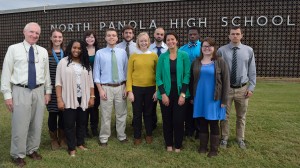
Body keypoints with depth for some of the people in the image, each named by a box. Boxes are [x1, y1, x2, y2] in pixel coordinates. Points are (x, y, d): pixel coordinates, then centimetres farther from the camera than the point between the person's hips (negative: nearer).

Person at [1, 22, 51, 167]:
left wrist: (48, 91, 9)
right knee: (20, 125, 2)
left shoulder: (43, 51, 8)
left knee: (36, 124, 13)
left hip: (39, 91, 4)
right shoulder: (13, 49, -2)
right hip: (20, 91, -3)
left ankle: (32, 150, 31)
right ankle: (18, 155, 20)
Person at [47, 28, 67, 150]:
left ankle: (62, 138, 27)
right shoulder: (46, 53, -2)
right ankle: (54, 139, 24)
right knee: (53, 114, 6)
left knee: (63, 113, 8)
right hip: (52, 89, -2)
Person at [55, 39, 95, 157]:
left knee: (81, 122, 13)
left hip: (83, 98, 4)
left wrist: (92, 97, 3)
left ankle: (80, 143, 29)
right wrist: (59, 99, -11)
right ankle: (71, 148, 16)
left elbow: (90, 82, 9)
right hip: (69, 99, -3)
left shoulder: (86, 64, 9)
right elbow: (58, 82, -6)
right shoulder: (63, 62, -3)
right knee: (69, 124, 4)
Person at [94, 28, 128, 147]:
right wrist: (100, 89, -6)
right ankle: (104, 138, 21)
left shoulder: (122, 52, 5)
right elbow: (96, 72, -1)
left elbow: (126, 70, 8)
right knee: (106, 115, 4)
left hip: (120, 87, 2)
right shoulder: (100, 53, -2)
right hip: (106, 87, -2)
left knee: (121, 113, 13)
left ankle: (122, 136, 30)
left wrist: (126, 87, 2)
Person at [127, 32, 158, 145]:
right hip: (136, 88, 0)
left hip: (150, 88, 1)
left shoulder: (154, 56, 1)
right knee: (137, 114, 9)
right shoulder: (133, 56, 0)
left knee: (148, 113, 14)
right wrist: (129, 91, -6)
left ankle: (149, 135, 32)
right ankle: (137, 136, 25)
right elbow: (129, 74, 0)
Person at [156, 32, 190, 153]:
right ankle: (168, 144, 26)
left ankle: (178, 145, 21)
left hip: (179, 93, -1)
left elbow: (187, 75, -4)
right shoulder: (162, 57, 1)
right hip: (165, 93, 1)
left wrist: (183, 94, -10)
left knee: (178, 120, 4)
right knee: (167, 120, 9)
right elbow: (158, 77, 0)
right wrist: (163, 94, -9)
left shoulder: (184, 55, -2)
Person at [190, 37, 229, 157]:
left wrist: (224, 100, -8)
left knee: (213, 124, 6)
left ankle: (214, 149, 20)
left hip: (214, 99, -3)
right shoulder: (196, 62, 6)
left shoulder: (220, 62, -3)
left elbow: (225, 82, -5)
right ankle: (203, 146, 26)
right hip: (199, 98, 3)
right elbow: (191, 80, 10)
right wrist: (191, 97, 7)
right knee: (201, 123, 11)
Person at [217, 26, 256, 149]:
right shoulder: (222, 50, -6)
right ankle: (224, 138, 28)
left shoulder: (249, 50, 0)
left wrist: (251, 87, -1)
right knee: (225, 116, 10)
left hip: (242, 89, 2)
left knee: (241, 116, 16)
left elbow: (252, 70, 3)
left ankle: (240, 139, 34)